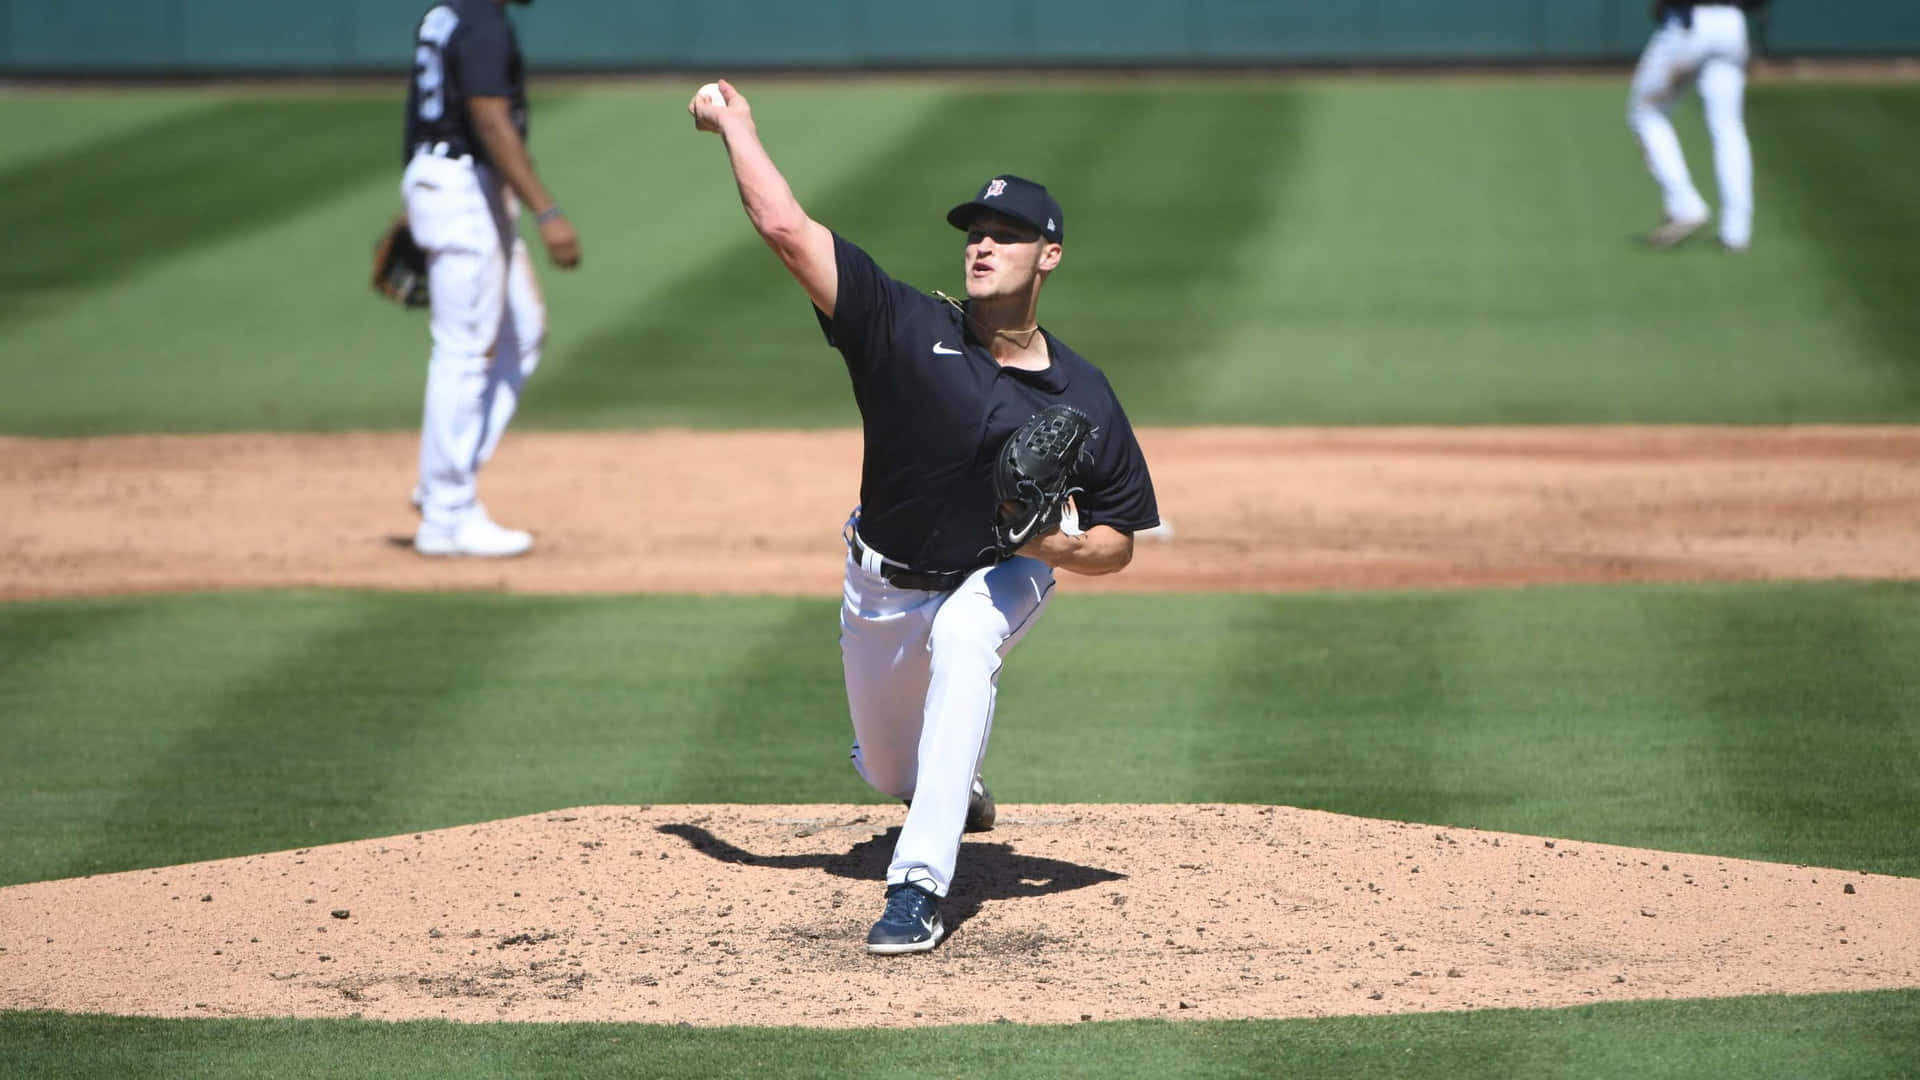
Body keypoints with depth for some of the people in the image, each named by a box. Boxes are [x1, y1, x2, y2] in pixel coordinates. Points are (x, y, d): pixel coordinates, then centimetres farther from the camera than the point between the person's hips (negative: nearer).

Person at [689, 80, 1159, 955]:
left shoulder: (1083, 398, -17)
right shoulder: (909, 330, -21)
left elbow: (1118, 542, -8)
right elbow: (786, 229, -28)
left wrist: (1060, 545, -29)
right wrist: (735, 123, -23)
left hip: (999, 579, -2)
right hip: (884, 583, 2)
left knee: (963, 639, -38)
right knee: (889, 774, 15)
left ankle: (919, 889, -40)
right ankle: (953, 786, 59)